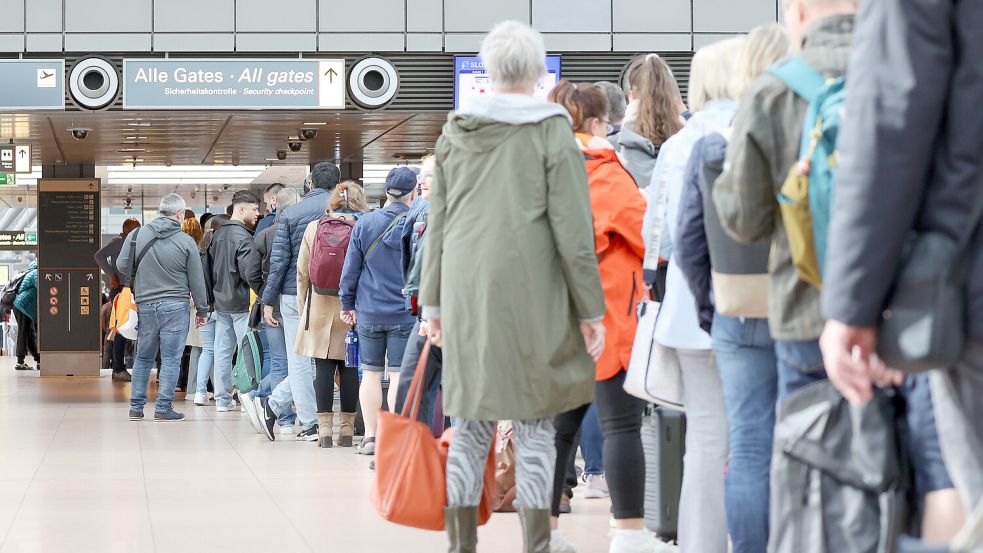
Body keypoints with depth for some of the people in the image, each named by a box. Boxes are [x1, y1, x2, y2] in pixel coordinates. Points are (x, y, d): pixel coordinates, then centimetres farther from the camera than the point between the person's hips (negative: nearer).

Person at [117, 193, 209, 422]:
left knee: (143, 358, 14)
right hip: (175, 307, -3)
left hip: (145, 306, 3)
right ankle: (163, 409, 1)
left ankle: (136, 407, 17)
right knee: (171, 359, 2)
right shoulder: (186, 241, -5)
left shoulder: (137, 235, -1)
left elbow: (122, 266, 4)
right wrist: (202, 309, 10)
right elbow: (197, 280, 0)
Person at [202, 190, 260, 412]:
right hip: (241, 303, -8)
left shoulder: (217, 234, 12)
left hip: (221, 302, 8)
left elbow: (207, 268, 18)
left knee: (222, 352, 9)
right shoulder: (242, 236, -15)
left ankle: (222, 399, 13)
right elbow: (248, 271, -22)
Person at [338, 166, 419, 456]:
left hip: (369, 312, 3)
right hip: (404, 313, -3)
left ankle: (370, 437, 12)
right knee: (399, 374, 0)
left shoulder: (365, 223, 0)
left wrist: (348, 304, 12)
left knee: (371, 372, 11)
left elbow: (351, 269, 4)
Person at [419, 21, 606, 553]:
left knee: (470, 420, 9)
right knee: (533, 422, 1)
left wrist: (434, 301, 17)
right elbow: (572, 230, -8)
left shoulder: (454, 134, 7)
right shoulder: (552, 132, -6)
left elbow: (438, 224, 10)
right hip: (530, 295, -4)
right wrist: (591, 310, -3)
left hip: (466, 291, 4)